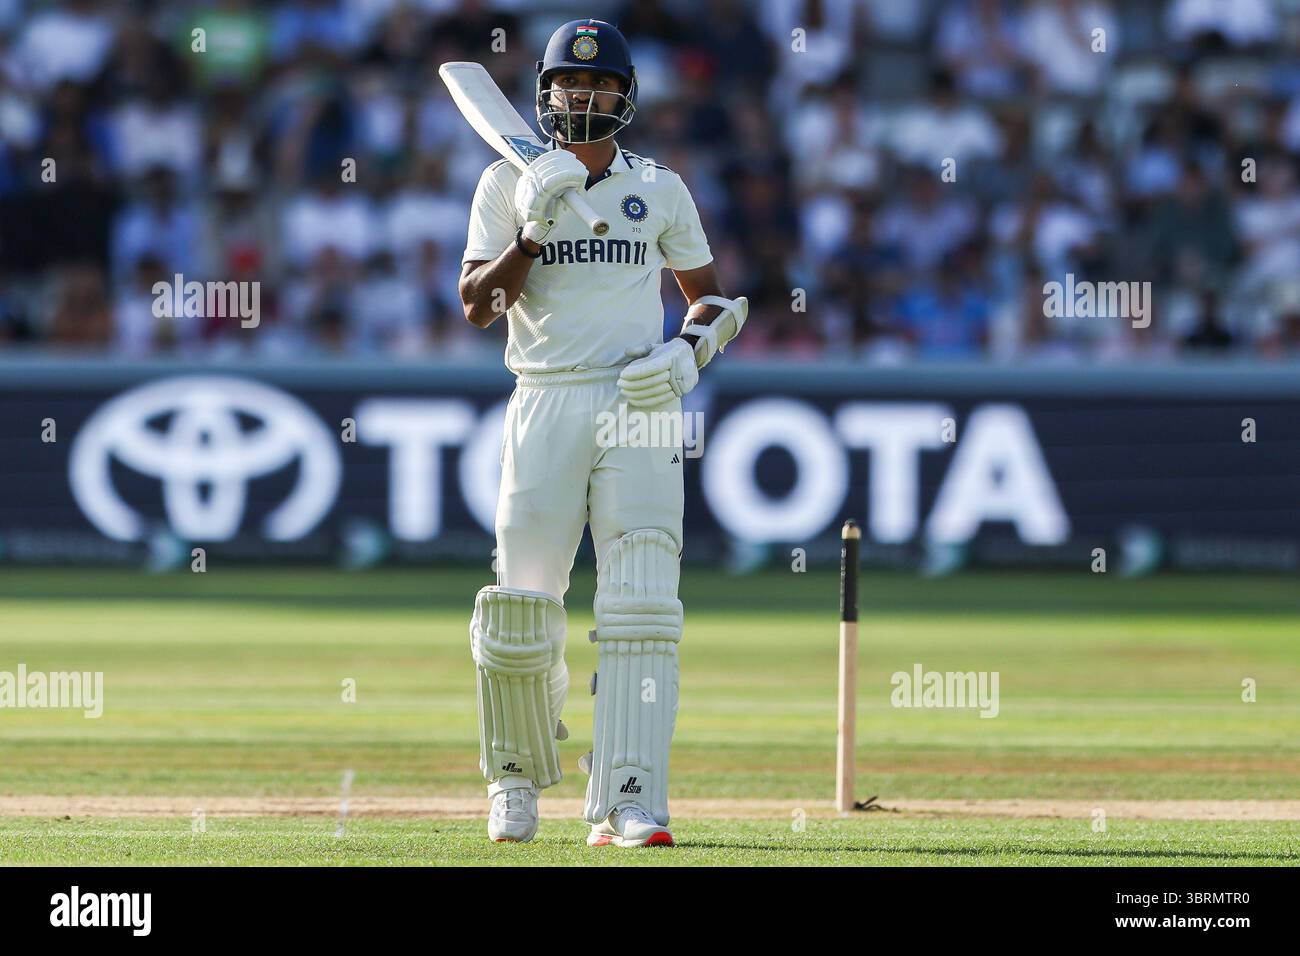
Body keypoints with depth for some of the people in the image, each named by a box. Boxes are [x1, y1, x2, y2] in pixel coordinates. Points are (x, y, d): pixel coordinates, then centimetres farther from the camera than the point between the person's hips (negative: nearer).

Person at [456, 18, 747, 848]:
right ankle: (518, 774, 23)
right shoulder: (510, 185, 7)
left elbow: (715, 300, 17)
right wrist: (536, 229, -16)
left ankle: (627, 806, -19)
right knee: (521, 606, -3)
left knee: (642, 605, -14)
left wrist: (689, 351, -4)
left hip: (638, 408, 0)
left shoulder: (660, 189, 10)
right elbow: (476, 306, -3)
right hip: (545, 406, 0)